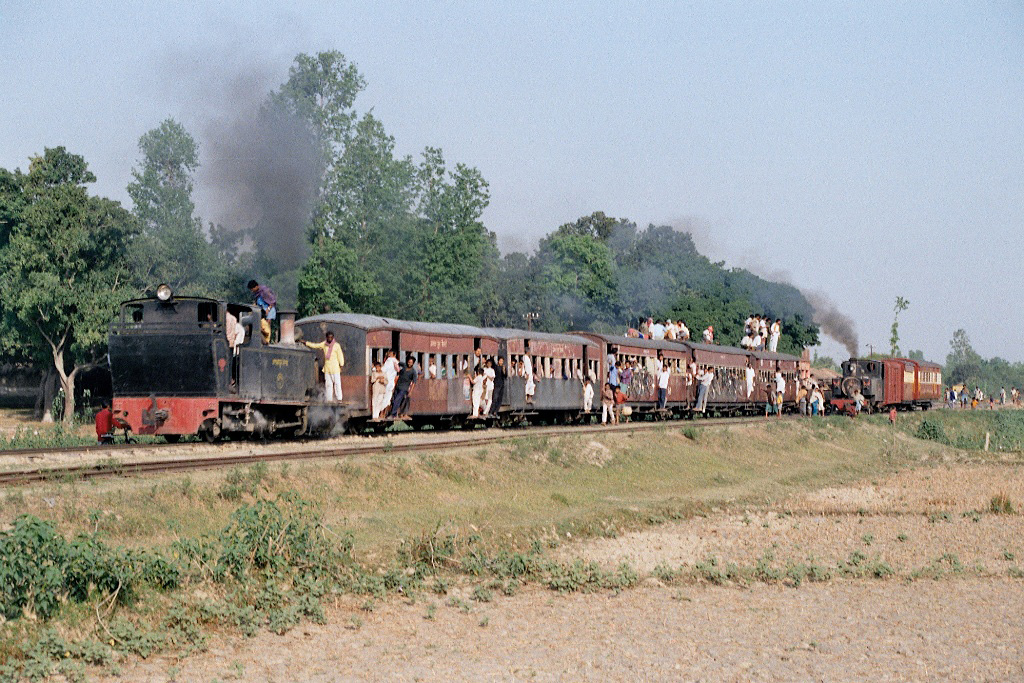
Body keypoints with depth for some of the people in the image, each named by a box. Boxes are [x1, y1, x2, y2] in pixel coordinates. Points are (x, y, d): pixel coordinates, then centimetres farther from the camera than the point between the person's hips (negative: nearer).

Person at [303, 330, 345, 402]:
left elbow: (340, 355, -4)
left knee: (337, 383, -8)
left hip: (335, 368, -4)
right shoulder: (324, 344, 7)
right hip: (327, 368, 4)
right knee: (328, 384, 4)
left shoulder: (336, 345, -5)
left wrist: (341, 365, -8)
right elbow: (314, 345, 17)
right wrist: (305, 343, 15)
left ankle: (339, 399, -6)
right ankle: (329, 399, 7)